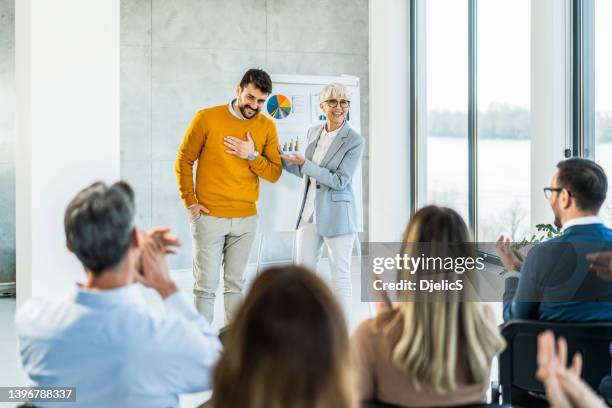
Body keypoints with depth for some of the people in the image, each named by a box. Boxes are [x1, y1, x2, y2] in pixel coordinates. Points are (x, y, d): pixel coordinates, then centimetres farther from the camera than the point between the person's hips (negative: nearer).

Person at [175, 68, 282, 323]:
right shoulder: (207, 118, -6)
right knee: (206, 285, -1)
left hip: (246, 219, 3)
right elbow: (184, 161, 1)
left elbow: (274, 174, 4)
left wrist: (252, 156, -13)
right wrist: (190, 202, -4)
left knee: (235, 284, 12)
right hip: (209, 217, -3)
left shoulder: (267, 127, 4)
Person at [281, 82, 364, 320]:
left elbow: (340, 181, -17)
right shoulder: (313, 132, 8)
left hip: (336, 215, -6)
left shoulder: (354, 141, -11)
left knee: (340, 277, 2)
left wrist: (305, 164, -18)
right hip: (309, 213, 6)